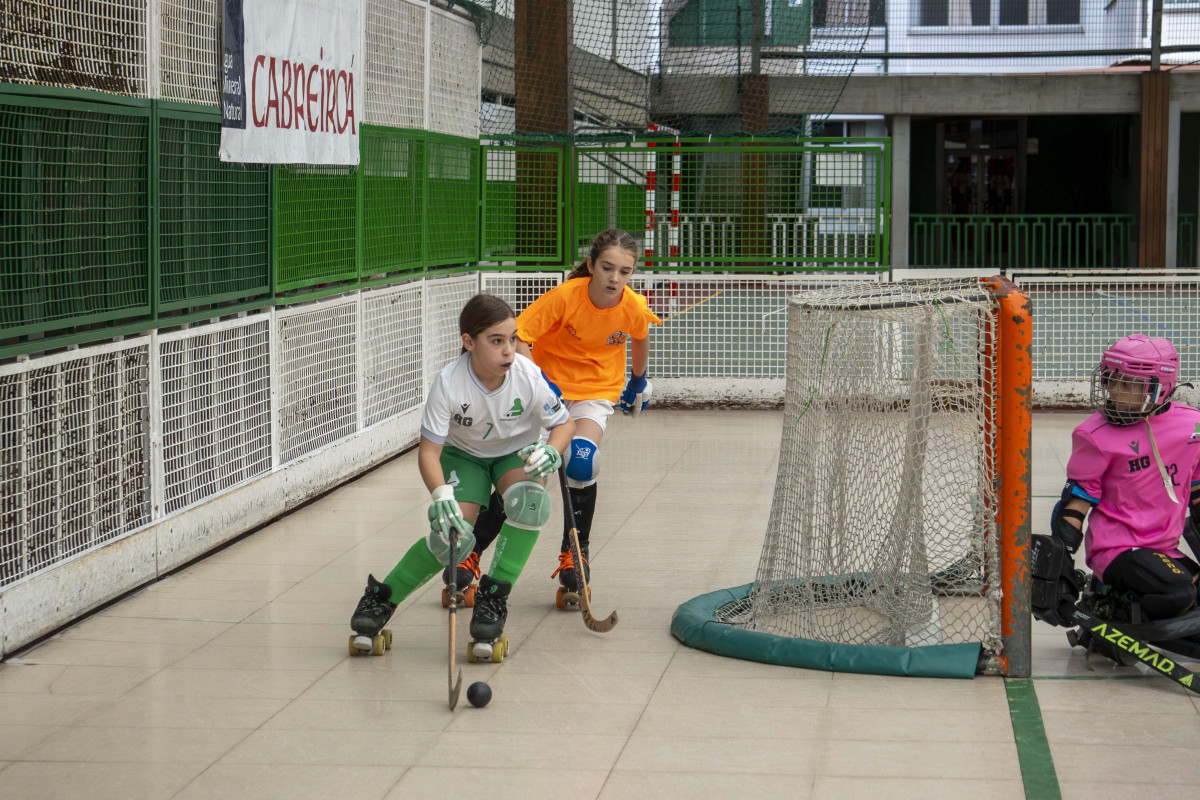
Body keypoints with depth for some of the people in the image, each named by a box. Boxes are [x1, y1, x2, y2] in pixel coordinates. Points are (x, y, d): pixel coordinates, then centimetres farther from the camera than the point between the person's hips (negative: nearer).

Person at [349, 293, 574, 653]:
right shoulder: (449, 382, -30)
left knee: (529, 501, -32)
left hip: (517, 453, 1)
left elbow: (565, 423, -12)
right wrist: (441, 495, -46)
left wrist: (551, 451, -36)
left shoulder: (528, 375, -27)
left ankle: (493, 596, -15)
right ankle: (382, 597, 2)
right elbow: (428, 450, -27)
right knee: (452, 534, -22)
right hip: (463, 454, -1)